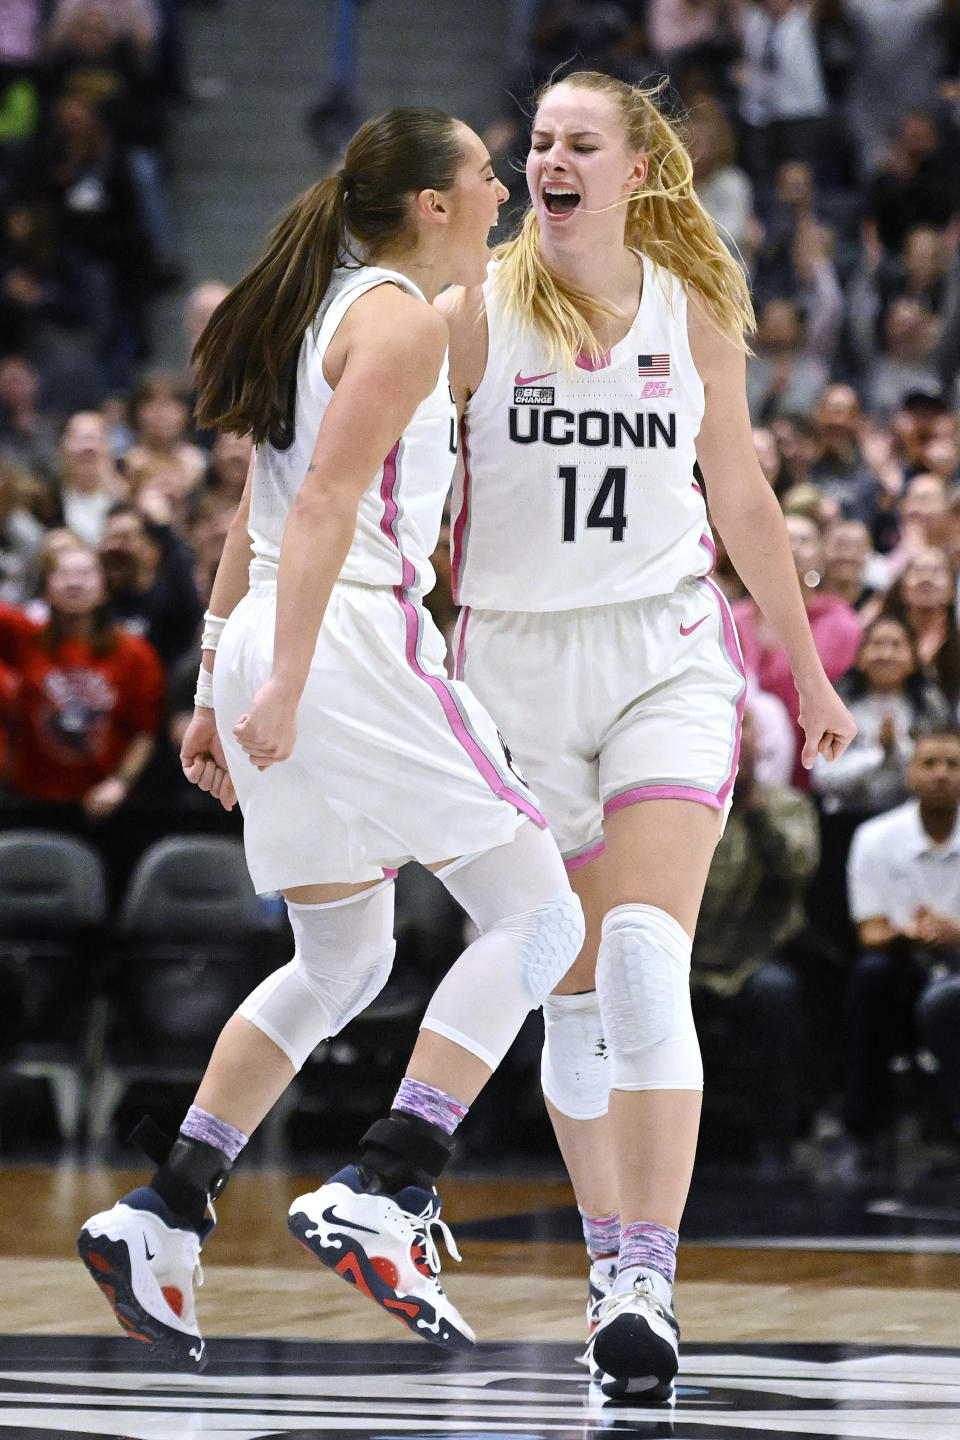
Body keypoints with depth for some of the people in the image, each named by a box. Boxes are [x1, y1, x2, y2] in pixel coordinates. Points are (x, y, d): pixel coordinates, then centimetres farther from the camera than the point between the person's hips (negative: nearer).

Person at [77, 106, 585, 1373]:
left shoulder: (325, 309, 20)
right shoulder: (403, 320, -7)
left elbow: (256, 523, 22)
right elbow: (328, 503, -18)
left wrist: (220, 689, 25)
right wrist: (285, 684, -23)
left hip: (268, 648, 10)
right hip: (356, 643, -10)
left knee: (340, 963, 18)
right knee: (536, 914, -6)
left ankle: (160, 1219, 12)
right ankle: (381, 1199, -16)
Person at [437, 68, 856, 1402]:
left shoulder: (693, 313, 4)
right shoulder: (477, 314, -3)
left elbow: (743, 500, 15)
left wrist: (807, 668, 21)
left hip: (668, 653, 0)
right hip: (518, 661, 0)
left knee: (646, 958, -17)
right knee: (575, 989, 6)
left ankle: (648, 1281, -22)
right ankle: (611, 1255, 22)